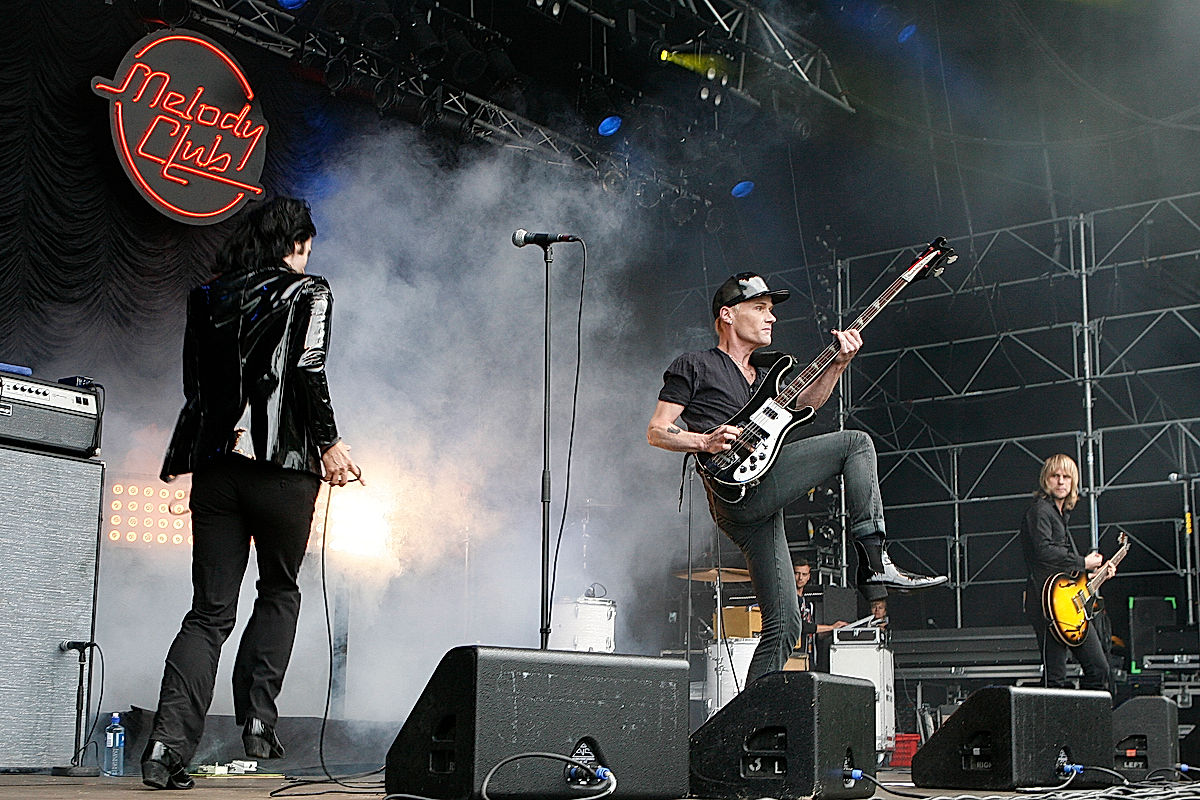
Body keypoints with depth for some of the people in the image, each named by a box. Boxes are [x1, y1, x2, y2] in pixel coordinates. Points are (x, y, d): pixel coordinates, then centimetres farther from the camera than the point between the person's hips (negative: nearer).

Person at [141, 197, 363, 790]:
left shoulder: (207, 297, 15)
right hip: (282, 466, -4)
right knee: (279, 591, 17)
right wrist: (328, 444, -5)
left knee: (210, 610, 6)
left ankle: (167, 746, -6)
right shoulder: (307, 292, 2)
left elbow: (195, 388, 15)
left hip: (215, 466, 4)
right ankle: (258, 721, 8)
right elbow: (309, 373, -11)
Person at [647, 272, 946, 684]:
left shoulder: (764, 371, 32)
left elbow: (806, 401, 16)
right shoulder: (693, 366, 9)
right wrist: (704, 442, -14)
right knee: (855, 443, -10)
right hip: (741, 488, -8)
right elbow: (656, 432, 2)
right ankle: (875, 563, -14)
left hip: (758, 508, 8)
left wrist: (838, 363, 1)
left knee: (784, 623, 5)